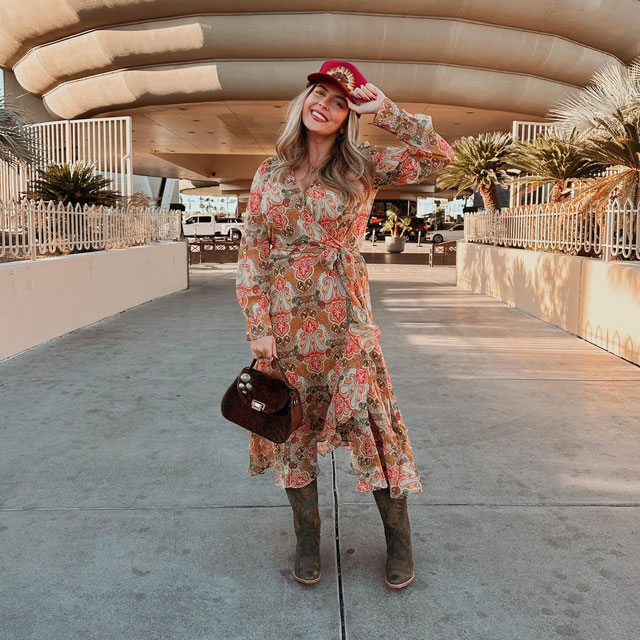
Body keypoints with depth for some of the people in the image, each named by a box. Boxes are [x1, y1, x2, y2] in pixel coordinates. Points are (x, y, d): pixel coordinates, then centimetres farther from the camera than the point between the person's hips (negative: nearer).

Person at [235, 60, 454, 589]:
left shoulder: (363, 167, 2)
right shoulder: (270, 174, 6)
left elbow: (439, 157, -7)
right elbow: (252, 253, 3)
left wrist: (385, 110, -9)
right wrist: (259, 326, -5)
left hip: (345, 316, -2)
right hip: (284, 319, 2)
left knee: (370, 418, -4)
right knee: (294, 425, 9)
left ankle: (399, 539, 18)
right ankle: (307, 539, 28)